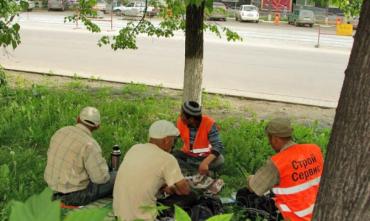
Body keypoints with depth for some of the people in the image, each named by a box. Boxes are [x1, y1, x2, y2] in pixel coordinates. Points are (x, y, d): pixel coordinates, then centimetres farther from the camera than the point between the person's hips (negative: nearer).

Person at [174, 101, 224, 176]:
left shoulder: (209, 123, -24)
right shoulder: (180, 121, -12)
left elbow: (218, 146, -31)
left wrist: (205, 162, -47)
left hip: (206, 156, -3)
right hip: (187, 155, 3)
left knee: (219, 161, -34)